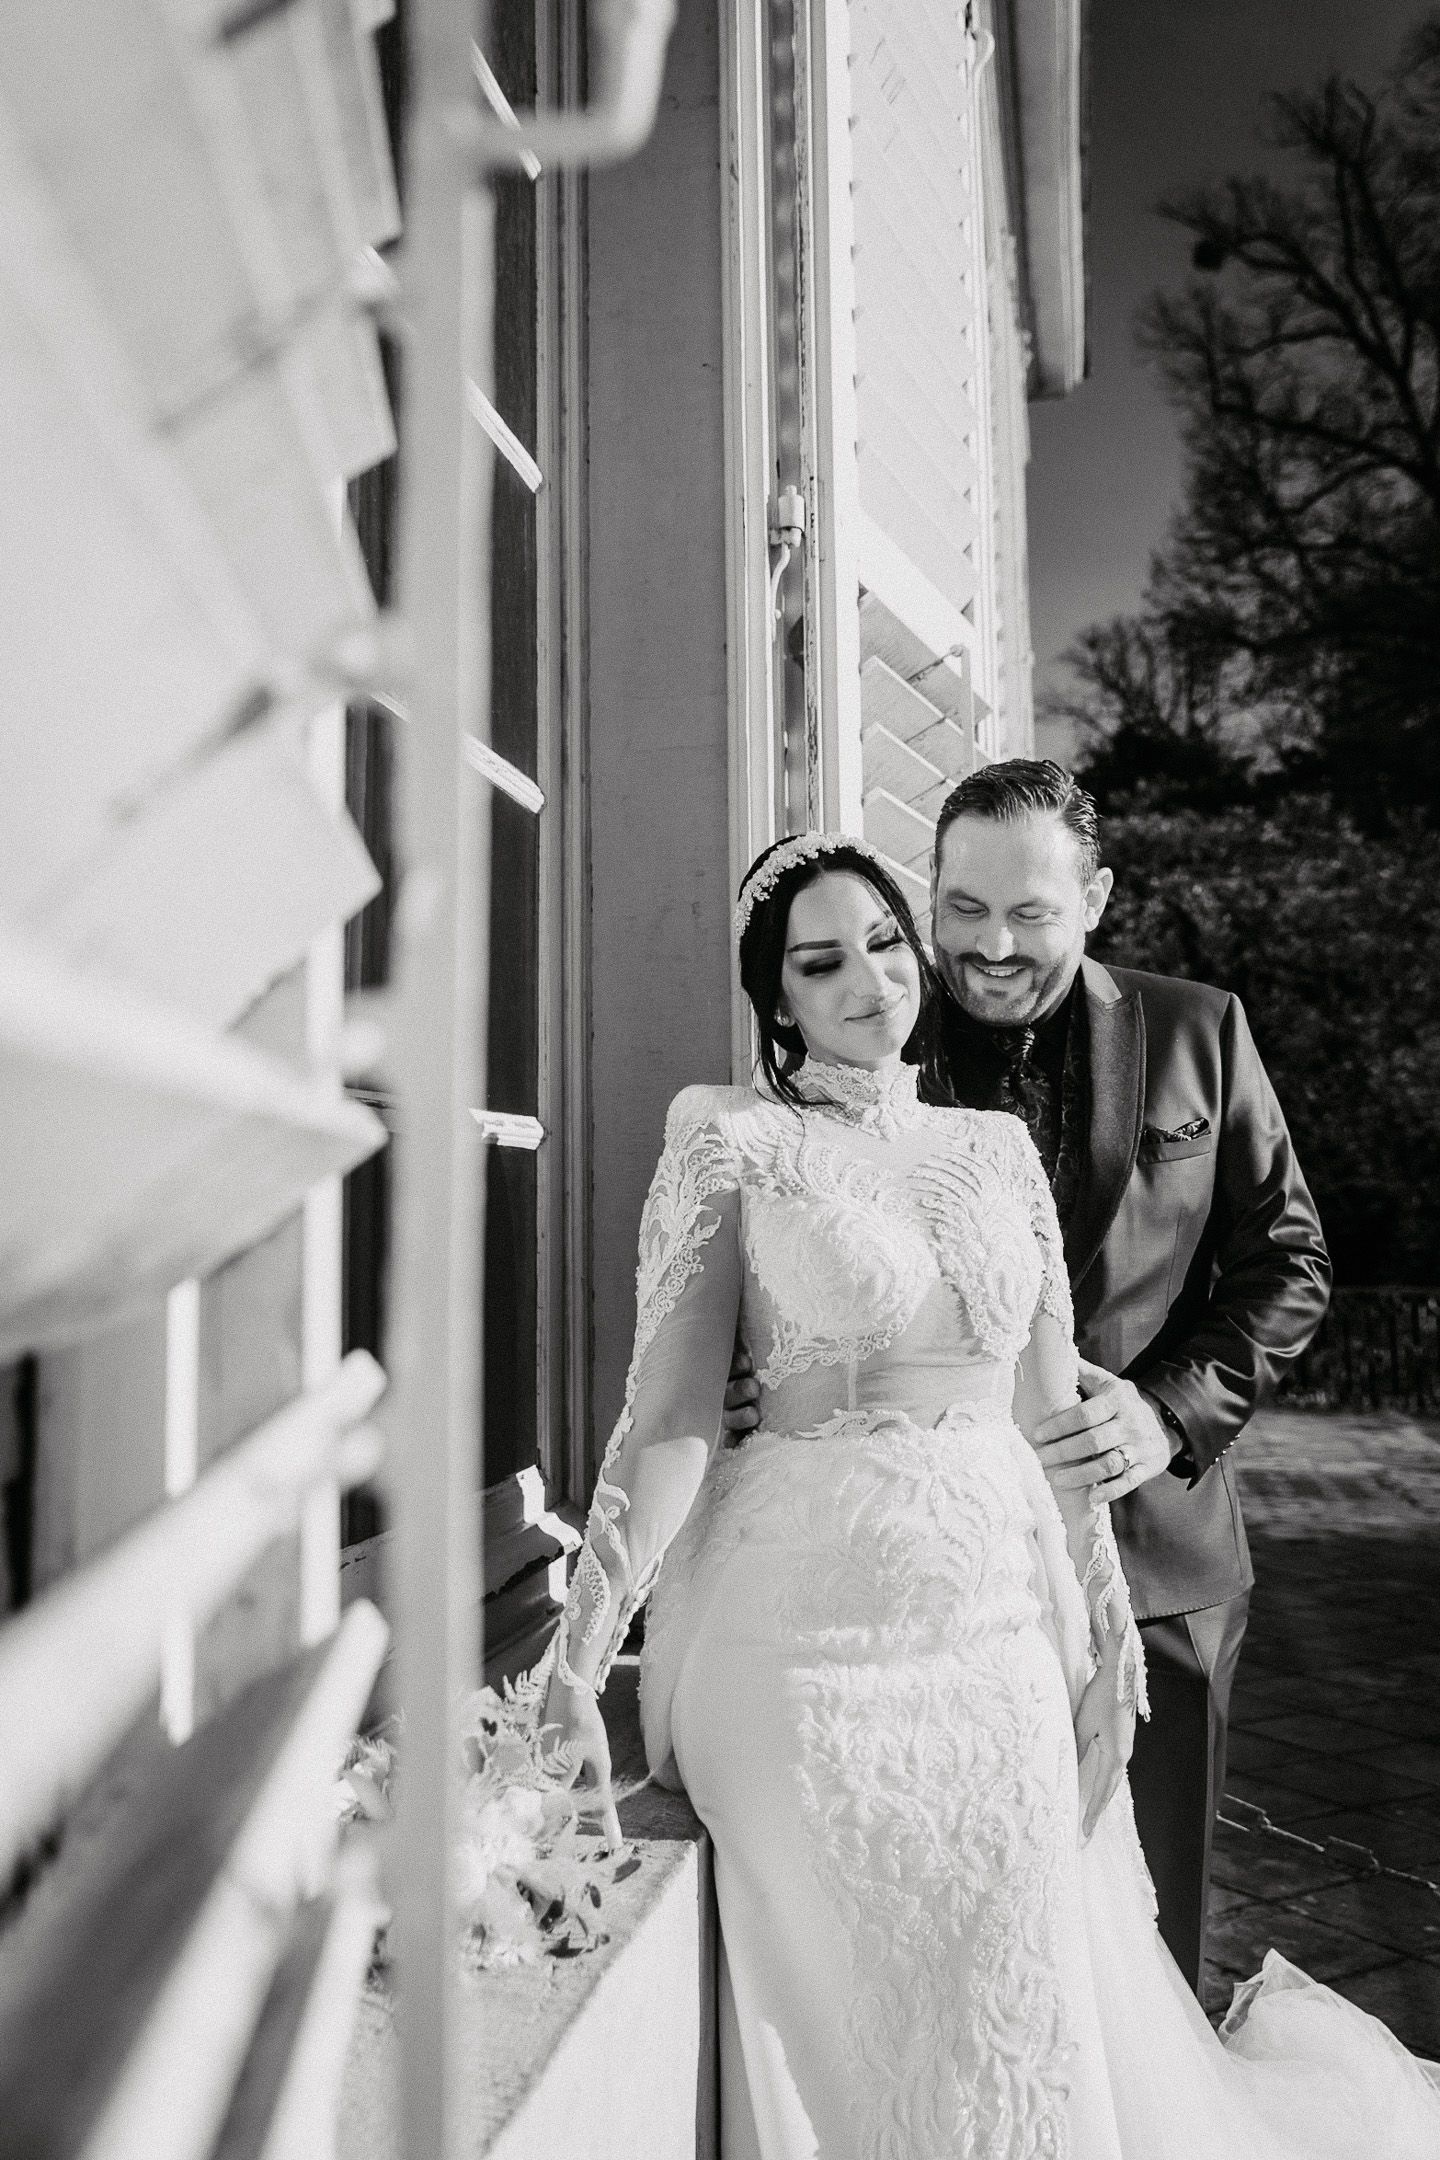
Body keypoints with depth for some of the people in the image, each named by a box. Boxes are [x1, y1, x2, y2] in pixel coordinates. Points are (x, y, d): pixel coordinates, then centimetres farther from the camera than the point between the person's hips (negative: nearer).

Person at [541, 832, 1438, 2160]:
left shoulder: (998, 1146, 10)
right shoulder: (733, 1142, -3)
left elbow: (1051, 1415, 10)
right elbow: (671, 1414, -9)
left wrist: (1108, 1635, 8)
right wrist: (578, 1654, -15)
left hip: (1004, 1614, 4)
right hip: (813, 1618, -3)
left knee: (1025, 2022, 14)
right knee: (841, 2015, 6)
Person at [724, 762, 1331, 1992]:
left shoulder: (1195, 1034, 2)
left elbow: (1285, 1262, 6)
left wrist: (1176, 1410, -9)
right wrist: (754, 1391, -18)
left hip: (1151, 1557, 1)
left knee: (1148, 1929, 15)